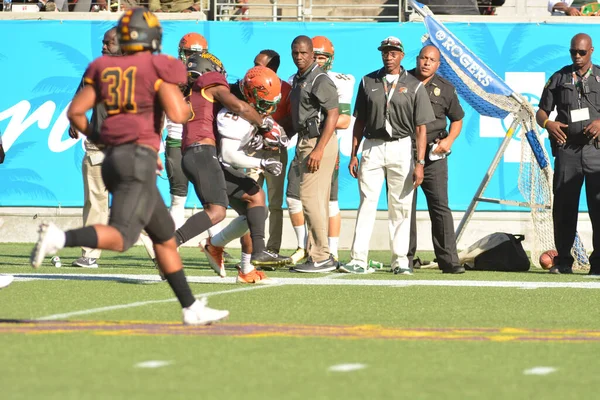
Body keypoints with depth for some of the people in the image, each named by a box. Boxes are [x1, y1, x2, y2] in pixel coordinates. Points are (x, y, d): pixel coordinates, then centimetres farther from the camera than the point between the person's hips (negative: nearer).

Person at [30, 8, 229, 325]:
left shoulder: (104, 69, 13)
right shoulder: (158, 68, -4)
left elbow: (75, 112, 9)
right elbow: (177, 114, -13)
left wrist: (95, 137, 26)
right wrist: (187, 108, 10)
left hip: (113, 157, 8)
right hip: (139, 158, -8)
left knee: (164, 237, 16)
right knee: (121, 237, -15)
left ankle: (191, 308, 20)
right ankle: (59, 238, -37)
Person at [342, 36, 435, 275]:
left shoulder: (414, 86, 2)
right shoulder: (368, 82, 9)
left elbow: (420, 127, -1)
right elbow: (359, 121, 11)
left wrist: (420, 162, -8)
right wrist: (353, 154, 5)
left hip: (401, 149, -1)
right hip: (372, 146, 1)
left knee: (401, 207, 3)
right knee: (367, 203, -5)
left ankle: (400, 260, 9)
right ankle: (358, 260, -9)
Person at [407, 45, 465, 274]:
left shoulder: (445, 89, 10)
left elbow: (457, 119, 18)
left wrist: (449, 140, -1)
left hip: (433, 155, 0)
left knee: (440, 207, -6)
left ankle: (448, 260, -8)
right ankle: (405, 259, 9)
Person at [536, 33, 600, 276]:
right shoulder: (559, 78, 14)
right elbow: (541, 111, 13)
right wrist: (548, 123, -9)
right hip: (567, 148, 1)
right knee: (563, 205, 1)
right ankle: (563, 261, 7)